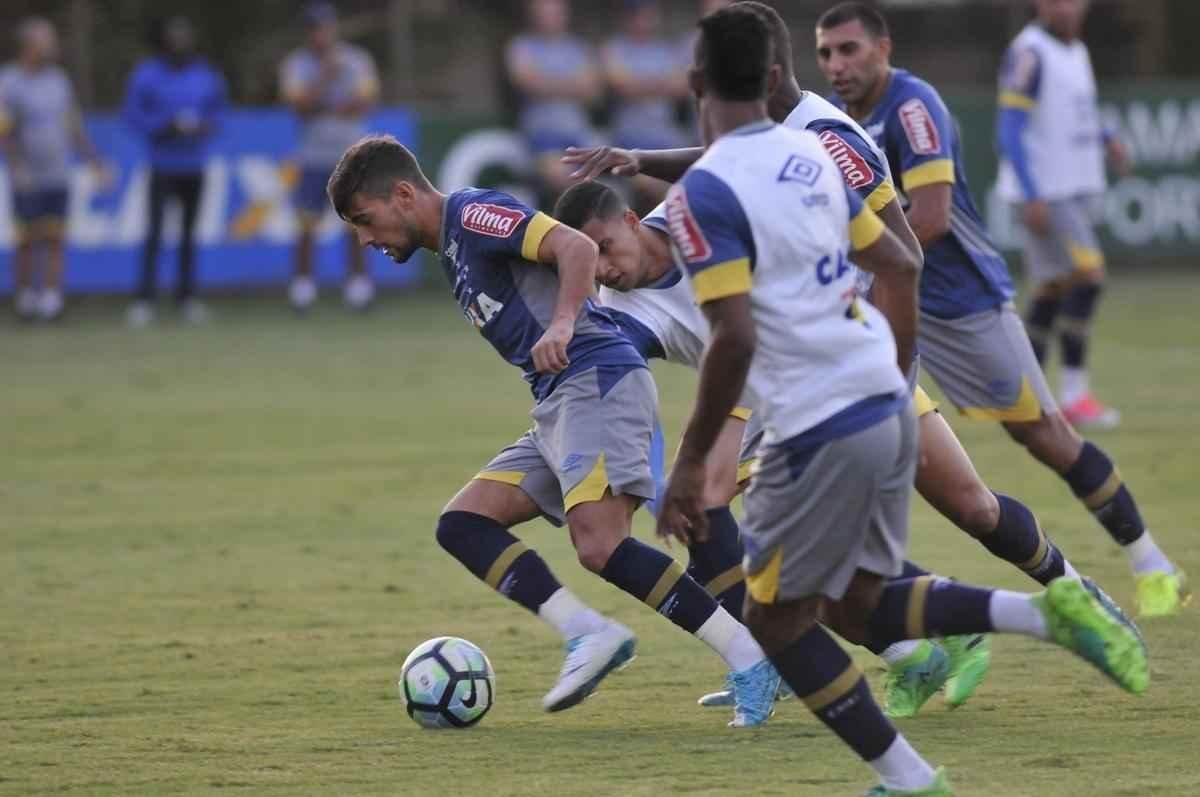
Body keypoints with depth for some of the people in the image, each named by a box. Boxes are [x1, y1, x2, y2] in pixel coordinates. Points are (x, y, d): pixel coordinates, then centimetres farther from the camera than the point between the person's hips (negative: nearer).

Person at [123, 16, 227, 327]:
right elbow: (134, 115, -3)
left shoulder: (206, 76, 6)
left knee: (189, 233, 8)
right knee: (154, 231, -10)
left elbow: (219, 110, 15)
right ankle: (144, 299, -10)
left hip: (195, 165, 4)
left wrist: (207, 126, -7)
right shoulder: (147, 75, -4)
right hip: (163, 164, -3)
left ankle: (187, 295, 16)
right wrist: (166, 126, -17)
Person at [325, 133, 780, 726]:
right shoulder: (451, 251, 26)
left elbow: (575, 247, -16)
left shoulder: (470, 212, -3)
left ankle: (748, 659, -19)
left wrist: (562, 325, -29)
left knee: (600, 547, -24)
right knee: (461, 524, 2)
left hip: (597, 382, -10)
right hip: (557, 407, 10)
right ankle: (586, 633, -13)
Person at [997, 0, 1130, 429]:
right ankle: (1073, 393, -11)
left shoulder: (1076, 52, 15)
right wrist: (1031, 197, -21)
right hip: (1046, 195, -9)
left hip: (1078, 190, 9)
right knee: (1088, 277, -15)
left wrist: (1108, 139, 9)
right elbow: (1009, 131, -16)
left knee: (1053, 290, 10)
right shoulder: (1029, 55, -12)